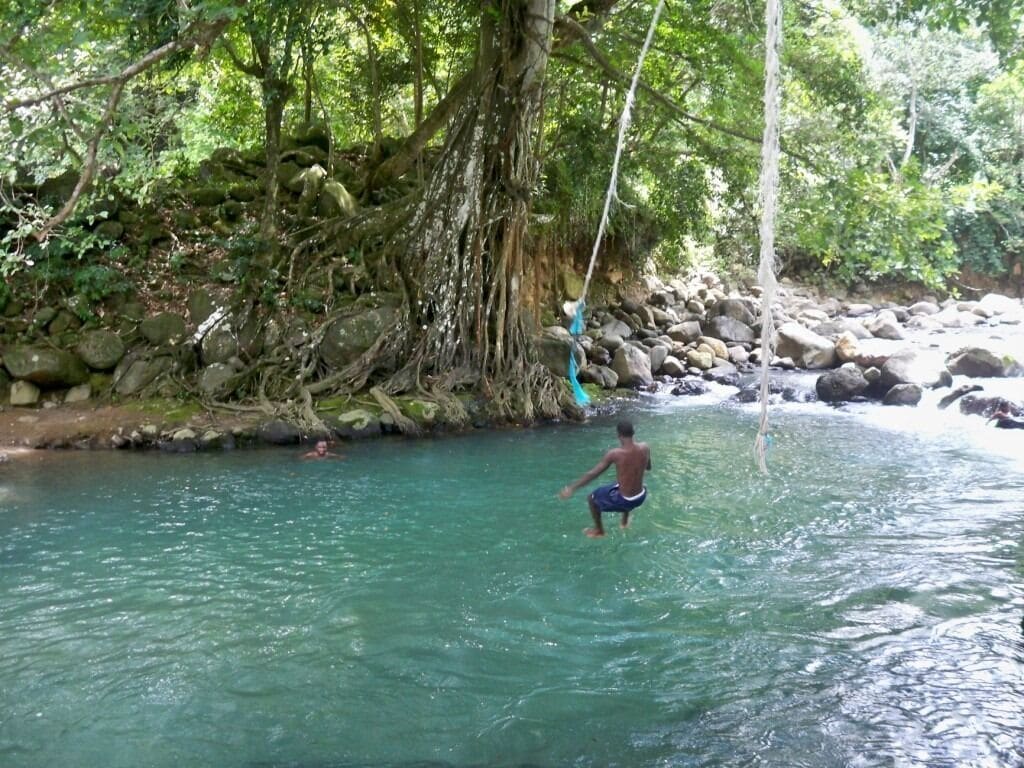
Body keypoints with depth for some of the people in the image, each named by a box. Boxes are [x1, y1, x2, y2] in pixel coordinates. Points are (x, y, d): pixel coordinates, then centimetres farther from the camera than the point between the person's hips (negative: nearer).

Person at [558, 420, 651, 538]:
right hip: (640, 497, 5)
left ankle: (599, 530, 38)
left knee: (591, 498, 21)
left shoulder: (615, 454, -23)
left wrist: (572, 488, -9)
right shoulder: (645, 448, -11)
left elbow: (593, 473, -17)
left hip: (623, 500, -5)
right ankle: (625, 521, 57)